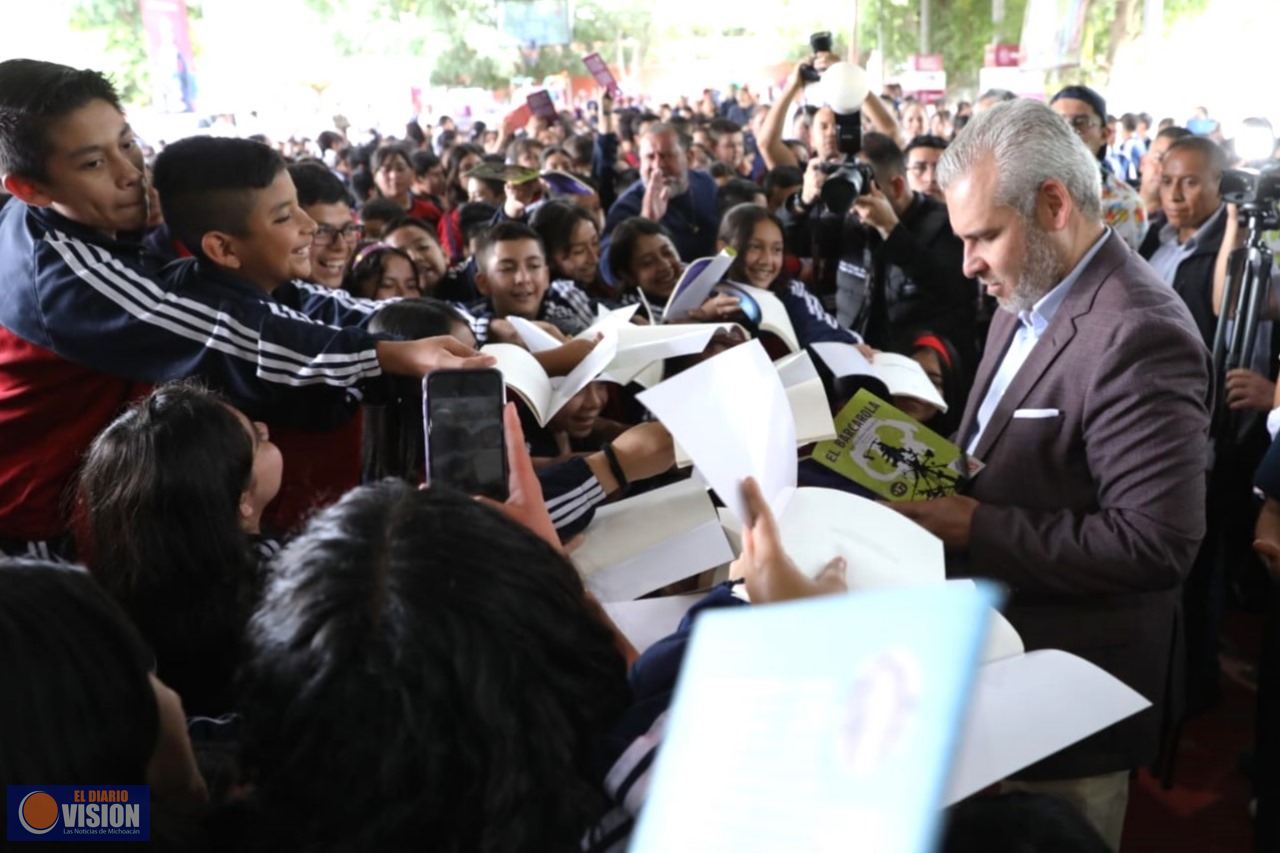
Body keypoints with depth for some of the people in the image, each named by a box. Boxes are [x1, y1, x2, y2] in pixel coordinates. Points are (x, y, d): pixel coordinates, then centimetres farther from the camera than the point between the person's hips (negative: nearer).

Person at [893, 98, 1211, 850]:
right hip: (1006, 642, 8)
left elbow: (1156, 544, -28)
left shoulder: (1136, 335, -25)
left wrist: (975, 528, -26)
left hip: (1071, 682, -8)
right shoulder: (1031, 299, 4)